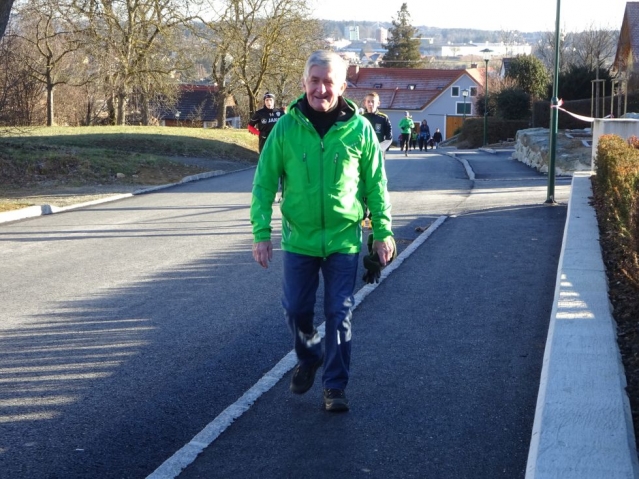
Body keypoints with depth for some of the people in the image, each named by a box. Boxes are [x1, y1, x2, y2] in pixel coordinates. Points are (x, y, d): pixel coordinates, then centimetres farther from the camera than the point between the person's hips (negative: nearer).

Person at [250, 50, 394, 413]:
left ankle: (335, 386, 14)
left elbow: (376, 184, 1)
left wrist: (383, 232, 0)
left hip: (344, 240, -1)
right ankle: (309, 358, 39)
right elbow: (264, 183, -3)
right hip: (299, 239, 1)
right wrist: (261, 233, -8)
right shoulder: (286, 128, -6)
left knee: (340, 314, 2)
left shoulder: (359, 129, -6)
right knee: (296, 309, 10)